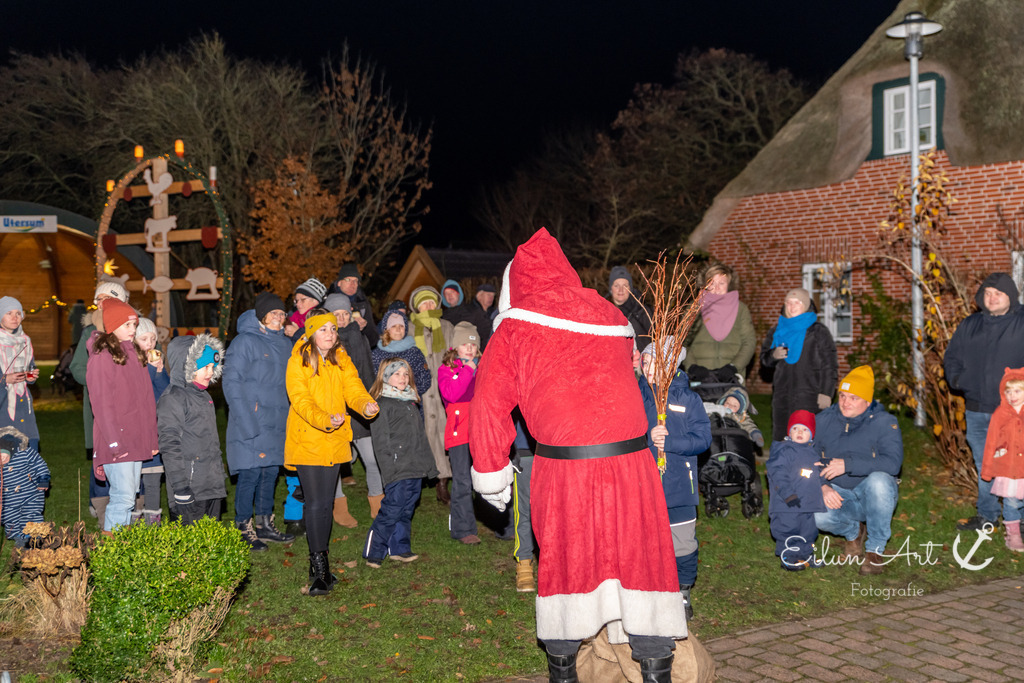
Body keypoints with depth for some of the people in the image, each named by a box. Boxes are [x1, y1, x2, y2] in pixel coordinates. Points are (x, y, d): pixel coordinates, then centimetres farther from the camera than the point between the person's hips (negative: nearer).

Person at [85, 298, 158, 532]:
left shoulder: (134, 353, 16)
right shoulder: (102, 356, -7)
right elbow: (101, 402, -11)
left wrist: (152, 438, 13)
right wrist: (114, 442, -16)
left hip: (137, 441, 8)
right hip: (116, 443, -8)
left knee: (129, 497, 9)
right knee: (123, 497, -11)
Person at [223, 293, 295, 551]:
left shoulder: (285, 344, 14)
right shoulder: (245, 341, -7)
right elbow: (232, 383, -12)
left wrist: (289, 418, 7)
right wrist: (248, 423, -18)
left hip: (276, 423, 7)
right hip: (251, 422, -6)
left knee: (271, 472, 11)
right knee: (250, 474, -5)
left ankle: (265, 525, 23)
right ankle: (243, 528, 7)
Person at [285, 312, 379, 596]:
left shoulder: (341, 359, 8)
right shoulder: (298, 361, -8)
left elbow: (353, 389, -4)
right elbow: (300, 399, -17)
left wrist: (366, 405, -27)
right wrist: (324, 419, -34)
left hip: (334, 440, 5)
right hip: (306, 439, -4)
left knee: (326, 502, 10)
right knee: (314, 503, -8)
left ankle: (320, 560, 24)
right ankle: (319, 568, -3)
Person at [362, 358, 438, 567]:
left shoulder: (411, 403, 19)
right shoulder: (383, 404, -5)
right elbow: (381, 440, -10)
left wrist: (428, 463, 21)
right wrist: (395, 458, -17)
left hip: (415, 469, 8)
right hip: (397, 471, -8)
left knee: (406, 510, 12)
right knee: (392, 510, -9)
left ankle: (399, 548, 21)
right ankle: (373, 552, -1)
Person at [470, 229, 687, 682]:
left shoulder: (515, 325, 2)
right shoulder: (609, 313, 11)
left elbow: (489, 405, 3)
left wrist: (491, 475, 12)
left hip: (562, 466, -2)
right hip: (630, 459, 2)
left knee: (564, 559, 15)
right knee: (641, 556, 11)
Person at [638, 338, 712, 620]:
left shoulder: (688, 399, -2)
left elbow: (702, 438, -8)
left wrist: (670, 442, -19)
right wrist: (648, 437, -19)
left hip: (679, 488, -1)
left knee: (682, 544, 5)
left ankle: (683, 593, 24)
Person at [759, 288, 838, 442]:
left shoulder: (818, 332, 2)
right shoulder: (776, 331, 16)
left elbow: (829, 365, -2)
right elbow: (764, 359, 22)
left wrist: (826, 393, -9)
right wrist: (773, 356, -1)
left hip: (810, 397, -5)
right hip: (782, 396, 5)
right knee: (780, 436, 6)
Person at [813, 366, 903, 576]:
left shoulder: (884, 422, -9)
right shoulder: (823, 421, 1)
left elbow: (893, 462, -25)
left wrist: (848, 464, -32)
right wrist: (822, 487, -21)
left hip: (874, 495, -2)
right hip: (837, 494, 2)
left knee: (878, 480, -38)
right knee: (818, 516, -31)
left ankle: (876, 549, -17)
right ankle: (852, 531, 8)